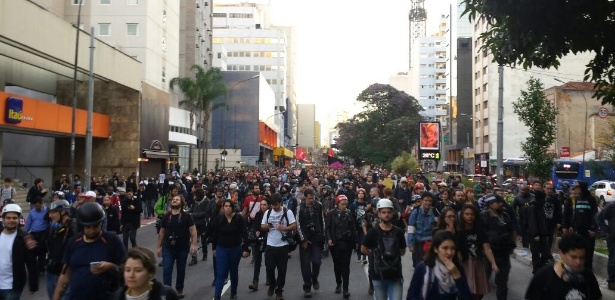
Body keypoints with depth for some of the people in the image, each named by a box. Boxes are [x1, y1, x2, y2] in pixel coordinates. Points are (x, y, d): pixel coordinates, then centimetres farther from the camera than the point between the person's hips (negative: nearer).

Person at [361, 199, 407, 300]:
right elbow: (363, 249, 3)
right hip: (379, 276, -1)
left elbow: (402, 251, 14)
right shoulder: (373, 232, -6)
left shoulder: (398, 232, 1)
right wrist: (375, 255, 4)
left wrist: (393, 256, 3)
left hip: (395, 276, 1)